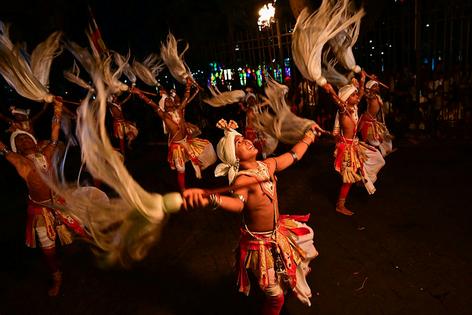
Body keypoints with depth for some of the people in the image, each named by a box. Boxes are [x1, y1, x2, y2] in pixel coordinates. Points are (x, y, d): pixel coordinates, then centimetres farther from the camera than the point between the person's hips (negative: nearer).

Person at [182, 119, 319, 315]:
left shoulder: (268, 165, -6)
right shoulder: (242, 180, -28)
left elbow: (293, 155, 11)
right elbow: (238, 203, -50)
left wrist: (308, 137, 24)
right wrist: (209, 199, -71)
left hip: (279, 232, 7)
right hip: (261, 243, -7)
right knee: (276, 298, 8)